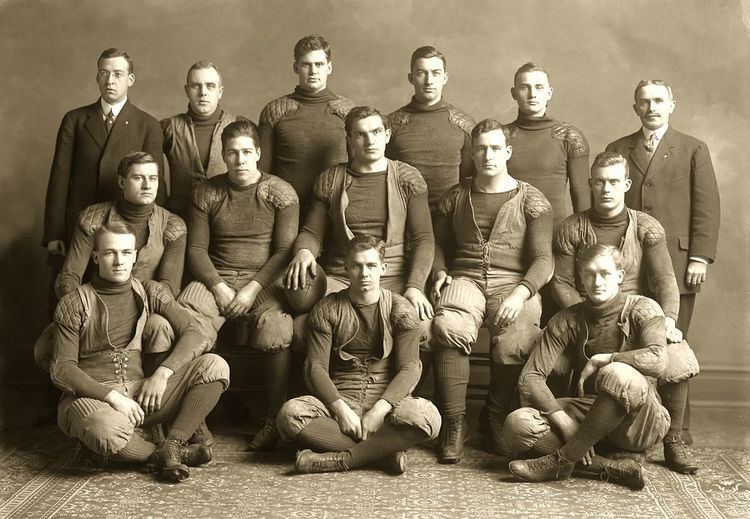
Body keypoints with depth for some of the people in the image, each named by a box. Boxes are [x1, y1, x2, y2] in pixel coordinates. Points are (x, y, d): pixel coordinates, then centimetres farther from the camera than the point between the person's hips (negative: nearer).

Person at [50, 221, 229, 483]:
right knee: (107, 428, -41)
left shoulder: (150, 292, 11)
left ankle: (171, 446, -22)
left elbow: (193, 334, 1)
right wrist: (112, 396, -20)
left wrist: (162, 373, -16)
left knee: (214, 366, -15)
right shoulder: (74, 304, 1)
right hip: (91, 397, -4)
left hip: (141, 393, 4)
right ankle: (163, 454, -11)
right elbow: (62, 370, -6)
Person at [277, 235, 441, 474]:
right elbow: (316, 367, -2)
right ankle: (385, 449, -25)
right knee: (290, 413, -30)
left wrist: (379, 409, -21)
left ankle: (339, 459, -27)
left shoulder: (401, 309, 3)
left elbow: (409, 369, -5)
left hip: (387, 399, -1)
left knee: (427, 416, -33)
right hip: (340, 398, 1)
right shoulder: (327, 309, 5)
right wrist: (340, 408, -19)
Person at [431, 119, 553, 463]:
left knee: (513, 344, -33)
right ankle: (455, 422, -21)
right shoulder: (456, 197, 18)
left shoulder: (531, 201, 8)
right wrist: (440, 273, 4)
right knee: (449, 328, -34)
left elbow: (542, 260, 1)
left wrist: (519, 295, -16)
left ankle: (497, 421, -5)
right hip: (465, 279, 2)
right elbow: (438, 242, 26)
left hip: (514, 284, -1)